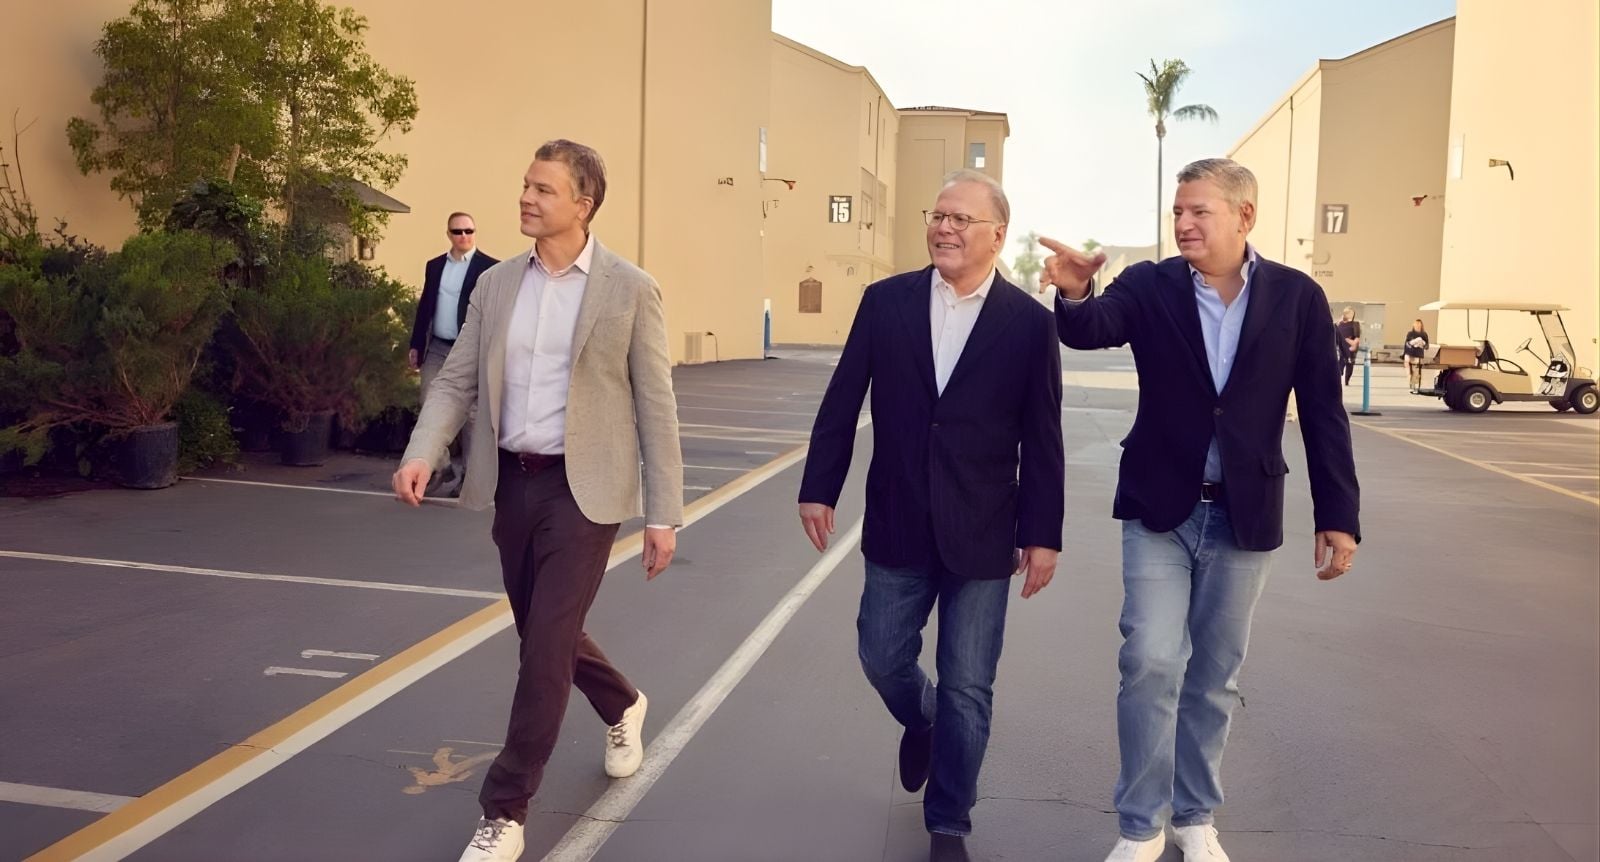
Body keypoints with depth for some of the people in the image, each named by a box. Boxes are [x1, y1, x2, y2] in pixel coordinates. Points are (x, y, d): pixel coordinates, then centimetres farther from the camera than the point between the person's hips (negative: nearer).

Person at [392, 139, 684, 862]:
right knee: (543, 632, 18)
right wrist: (422, 454, -13)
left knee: (546, 645, -6)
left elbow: (656, 406, -6)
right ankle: (622, 706, 47)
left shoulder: (630, 289, -6)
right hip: (511, 483, 5)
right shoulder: (496, 284, 7)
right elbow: (457, 382, 6)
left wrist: (663, 514, -8)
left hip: (583, 488, -5)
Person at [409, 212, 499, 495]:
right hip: (436, 349, 5)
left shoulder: (490, 268, -4)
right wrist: (416, 345, 12)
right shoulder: (434, 266, 12)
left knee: (470, 413, 3)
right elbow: (425, 306, 15)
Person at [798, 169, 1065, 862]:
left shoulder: (1028, 321, -4)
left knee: (967, 689, 6)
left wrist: (1042, 533, -3)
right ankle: (921, 722, 47)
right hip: (896, 527, 2)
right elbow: (842, 402, 3)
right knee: (882, 658, 12)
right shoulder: (885, 301, 0)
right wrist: (818, 488, 1)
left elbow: (1042, 440, -2)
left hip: (981, 537, -2)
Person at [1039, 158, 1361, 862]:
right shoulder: (1149, 287, -5)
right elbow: (1091, 330, -24)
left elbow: (1323, 413, -2)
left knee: (1216, 674, 12)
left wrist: (1339, 515, -4)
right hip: (1159, 508, -1)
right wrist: (1074, 294, -47)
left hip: (1243, 514, 1)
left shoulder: (1297, 297, -3)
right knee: (1150, 663, -6)